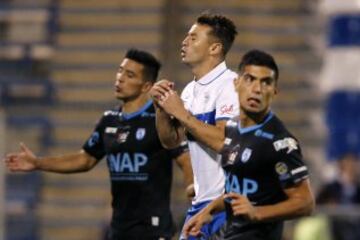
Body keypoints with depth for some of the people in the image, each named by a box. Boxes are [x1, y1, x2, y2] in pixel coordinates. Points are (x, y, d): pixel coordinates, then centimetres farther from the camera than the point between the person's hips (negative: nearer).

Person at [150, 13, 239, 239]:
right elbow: (171, 141, 17)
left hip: (229, 203, -9)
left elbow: (223, 141, -24)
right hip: (201, 202, 9)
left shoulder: (230, 85, -13)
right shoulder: (191, 90, 14)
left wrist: (182, 113, -16)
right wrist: (161, 107, 0)